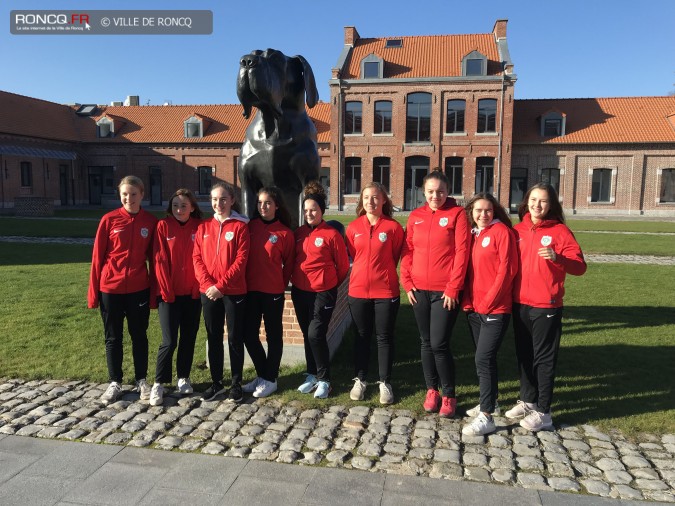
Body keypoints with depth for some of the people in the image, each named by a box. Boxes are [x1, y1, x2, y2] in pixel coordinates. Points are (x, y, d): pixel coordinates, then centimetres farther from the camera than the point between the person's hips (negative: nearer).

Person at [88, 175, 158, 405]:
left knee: (139, 336, 12)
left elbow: (153, 257, 3)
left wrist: (154, 290, 2)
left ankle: (141, 381, 25)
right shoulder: (109, 220, -4)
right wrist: (93, 291, -2)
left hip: (139, 289, 1)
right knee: (113, 338, 11)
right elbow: (97, 256, -1)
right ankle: (115, 383, 25)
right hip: (111, 288, 0)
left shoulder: (151, 222, -1)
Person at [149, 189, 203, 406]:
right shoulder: (163, 226, -3)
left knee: (188, 338, 10)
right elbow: (160, 261, -6)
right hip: (169, 293, -2)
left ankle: (183, 378, 26)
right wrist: (166, 290, -9)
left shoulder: (199, 227, 2)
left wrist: (200, 286, -6)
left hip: (192, 293, 3)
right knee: (169, 340, -5)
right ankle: (159, 384, 10)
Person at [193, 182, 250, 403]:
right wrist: (208, 284, -11)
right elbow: (197, 258, 3)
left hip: (234, 291, -4)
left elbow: (241, 260, -10)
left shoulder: (240, 226, -3)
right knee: (213, 338, 12)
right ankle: (216, 383, 24)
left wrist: (221, 285, -16)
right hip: (208, 291, 4)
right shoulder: (203, 227, 9)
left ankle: (236, 384, 18)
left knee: (235, 338, 5)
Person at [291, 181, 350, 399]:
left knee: (316, 334, -9)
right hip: (299, 291, 6)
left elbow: (343, 265, -3)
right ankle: (312, 375, 27)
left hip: (323, 292, -6)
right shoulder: (298, 233, 5)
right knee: (307, 335, 13)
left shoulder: (331, 234, -10)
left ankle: (324, 380, 7)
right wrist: (295, 280, 14)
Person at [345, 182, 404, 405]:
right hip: (358, 290, 2)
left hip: (386, 291, -2)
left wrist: (383, 273, 5)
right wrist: (366, 272, 11)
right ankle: (360, 380, 27)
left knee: (384, 337, 8)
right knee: (361, 337, 13)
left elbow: (396, 257, 2)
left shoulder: (393, 227, -7)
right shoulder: (353, 227, 1)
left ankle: (385, 383, 21)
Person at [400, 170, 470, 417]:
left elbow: (461, 252, -9)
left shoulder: (457, 214, -4)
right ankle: (432, 390, 27)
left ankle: (449, 396, 13)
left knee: (439, 344, -5)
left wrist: (453, 288, -13)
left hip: (445, 291, -4)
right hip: (419, 290, 5)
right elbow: (408, 251, 9)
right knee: (426, 342, 12)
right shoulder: (415, 216, 9)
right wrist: (407, 282, 1)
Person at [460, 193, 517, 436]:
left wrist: (488, 301, -13)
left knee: (484, 359, -10)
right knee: (484, 358, 16)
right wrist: (467, 300, 5)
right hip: (474, 308, 7)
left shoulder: (502, 232, -6)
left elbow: (507, 270, -12)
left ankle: (486, 418, -3)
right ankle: (490, 402, 32)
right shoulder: (472, 235, 12)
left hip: (495, 308, -7)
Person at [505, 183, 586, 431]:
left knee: (544, 358, 3)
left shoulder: (560, 231, -7)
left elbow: (580, 267, -12)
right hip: (519, 305, 5)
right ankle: (527, 401, 30)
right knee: (524, 355, 15)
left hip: (546, 306, -5)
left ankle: (543, 412, 13)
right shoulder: (518, 230, 6)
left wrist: (557, 257, -28)